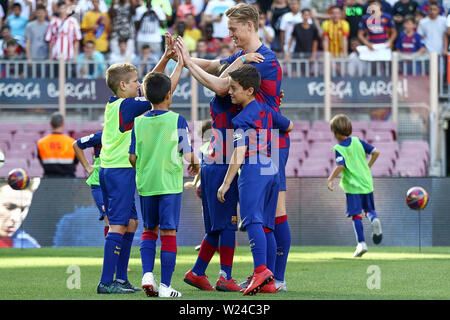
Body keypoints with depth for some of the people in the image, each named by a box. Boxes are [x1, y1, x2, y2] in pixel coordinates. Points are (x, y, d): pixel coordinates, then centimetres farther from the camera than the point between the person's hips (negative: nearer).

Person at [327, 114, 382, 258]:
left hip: (353, 186, -5)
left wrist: (330, 179, -14)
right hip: (366, 182, 5)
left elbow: (340, 166, -23)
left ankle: (361, 243, -7)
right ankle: (374, 219, -16)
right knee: (369, 209, 19)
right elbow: (375, 152, 4)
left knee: (356, 215, -1)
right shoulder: (358, 142, 5)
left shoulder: (339, 149, -10)